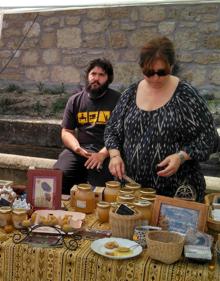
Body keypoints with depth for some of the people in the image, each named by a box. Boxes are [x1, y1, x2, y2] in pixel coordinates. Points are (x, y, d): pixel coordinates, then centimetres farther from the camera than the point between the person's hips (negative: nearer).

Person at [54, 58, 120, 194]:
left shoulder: (117, 100, 3)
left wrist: (103, 154, -18)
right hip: (79, 150, 3)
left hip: (106, 152, -3)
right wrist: (77, 148, -6)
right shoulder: (75, 100, 17)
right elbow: (66, 132, 16)